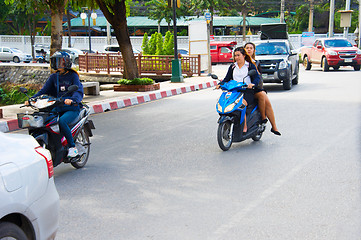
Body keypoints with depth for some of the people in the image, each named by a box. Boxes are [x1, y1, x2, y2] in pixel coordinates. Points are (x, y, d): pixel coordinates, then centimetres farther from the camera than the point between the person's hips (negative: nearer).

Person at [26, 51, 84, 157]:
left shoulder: (73, 76, -1)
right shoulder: (54, 77, 15)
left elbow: (79, 91, -16)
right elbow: (44, 90, 8)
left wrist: (72, 99, -38)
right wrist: (32, 99, -10)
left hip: (72, 108, -5)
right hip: (57, 108, 6)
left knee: (62, 121, -34)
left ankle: (72, 147, -20)